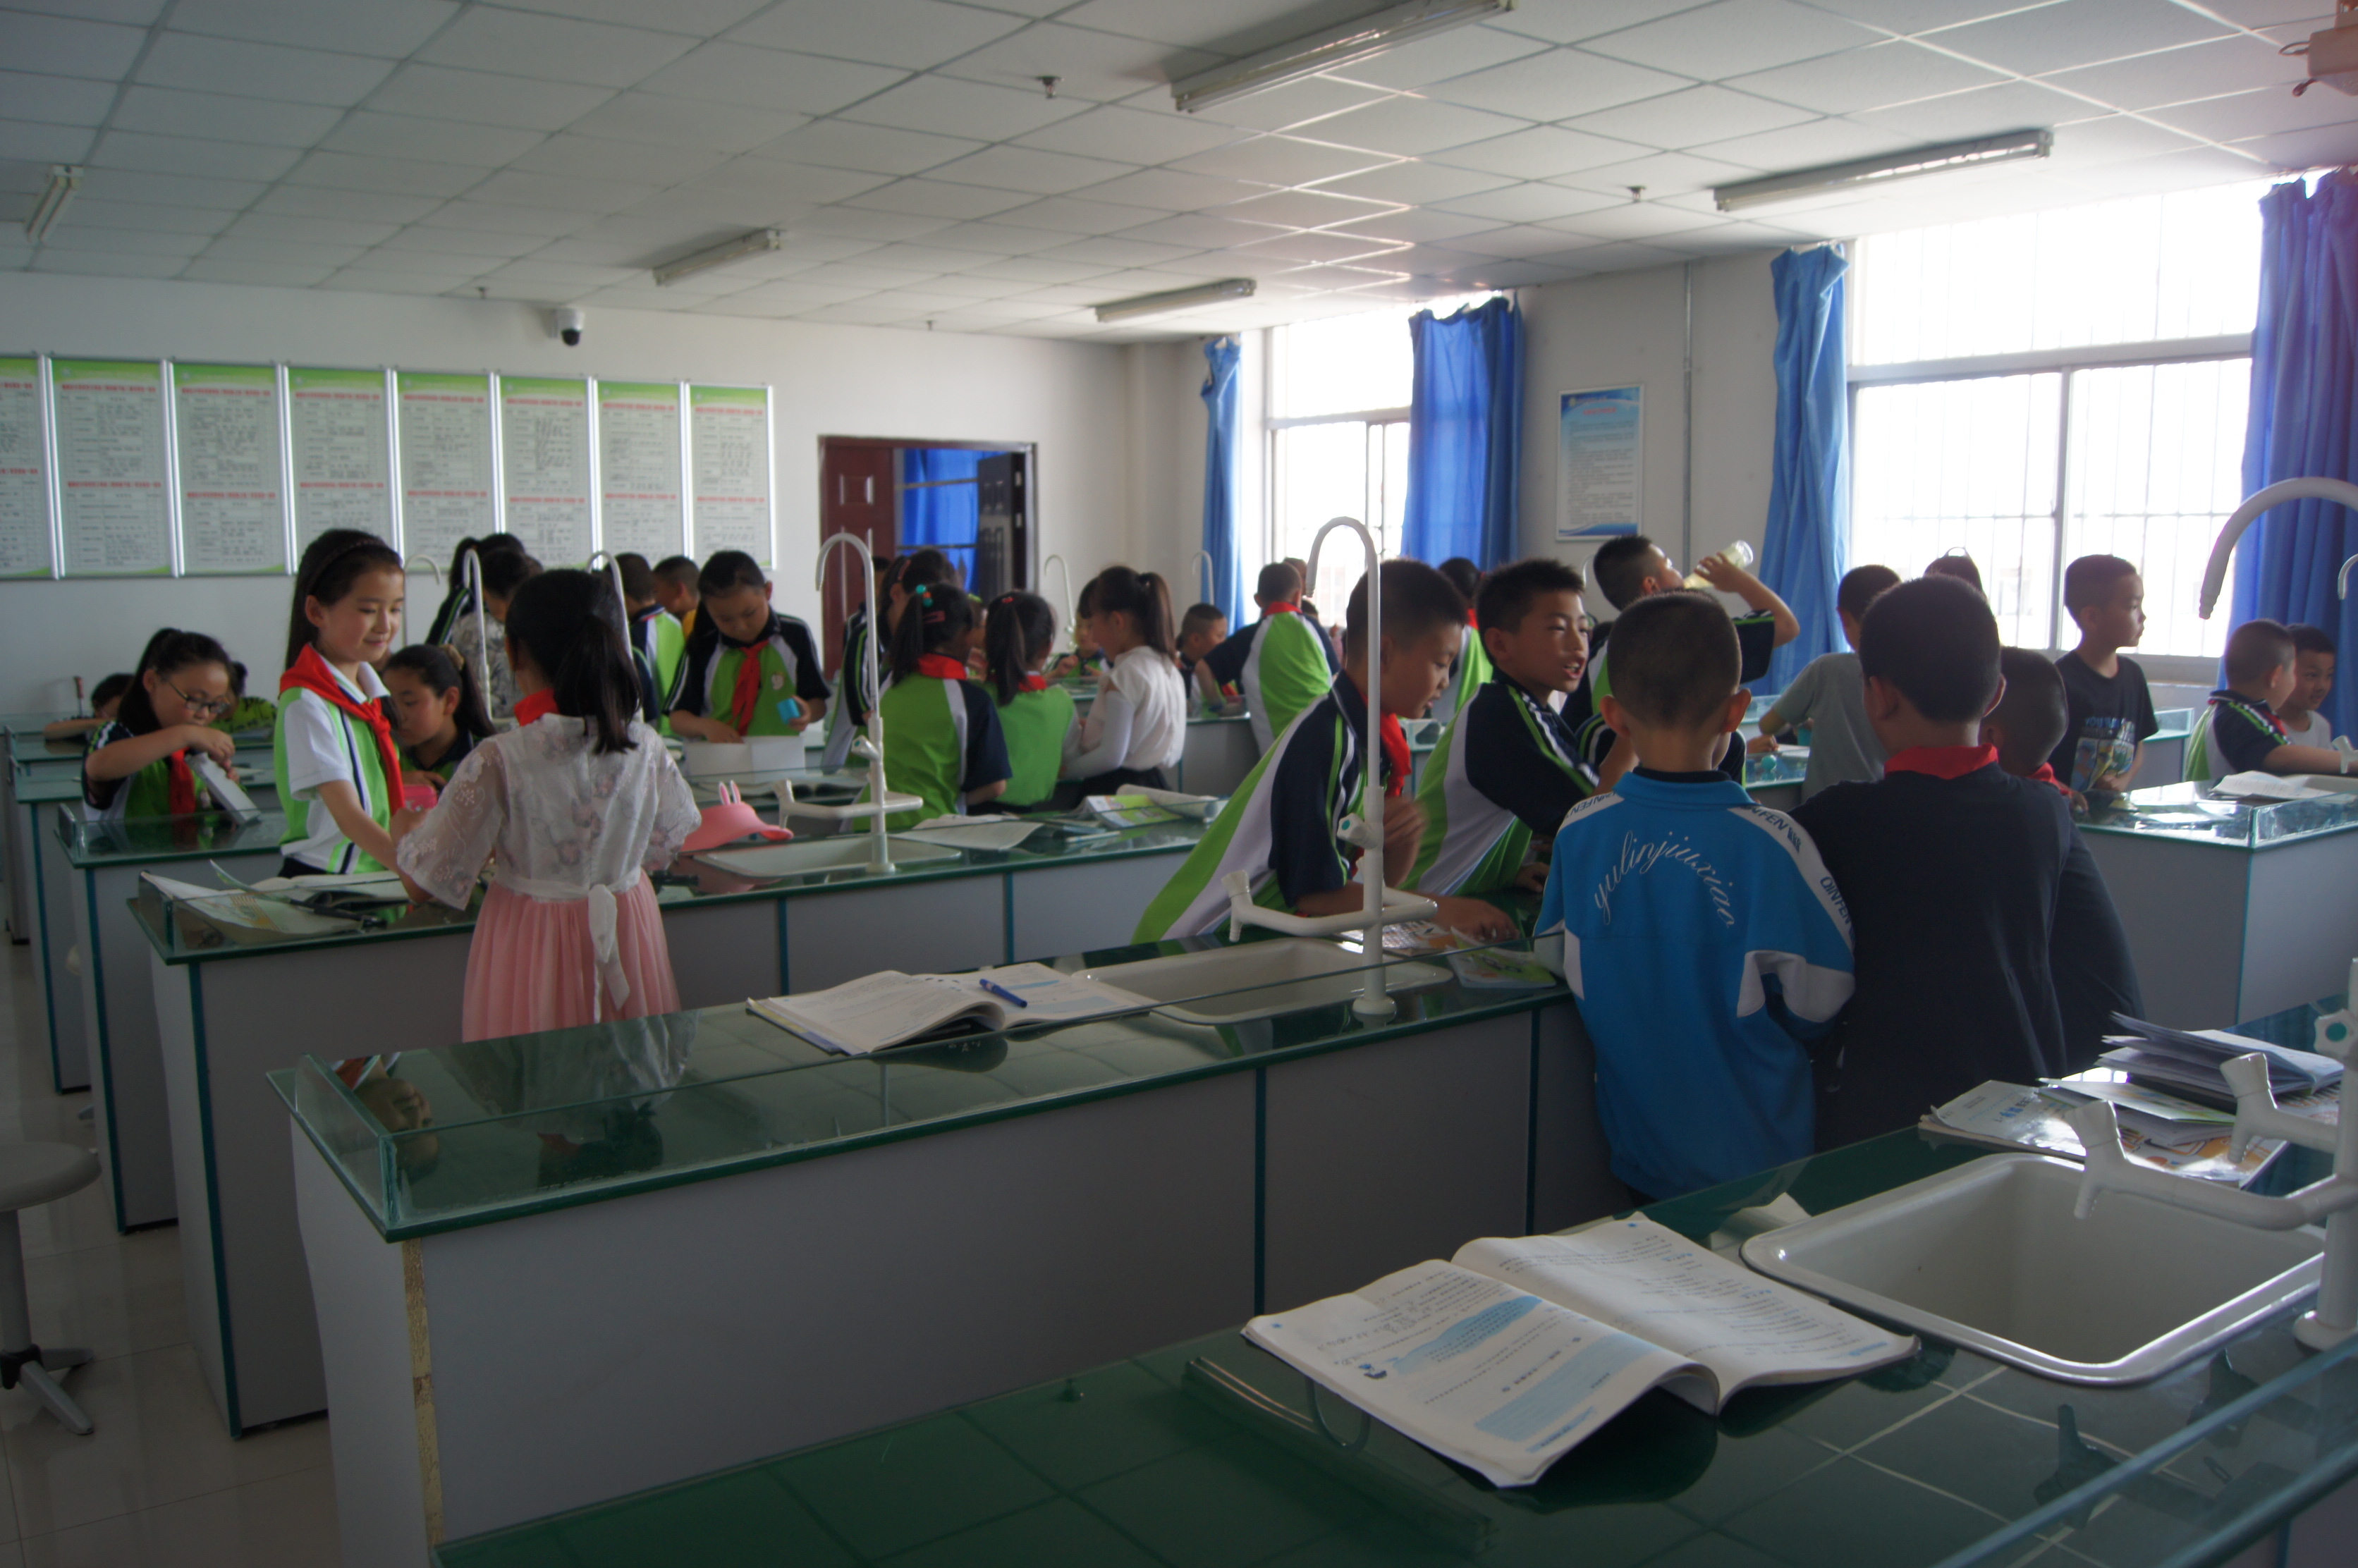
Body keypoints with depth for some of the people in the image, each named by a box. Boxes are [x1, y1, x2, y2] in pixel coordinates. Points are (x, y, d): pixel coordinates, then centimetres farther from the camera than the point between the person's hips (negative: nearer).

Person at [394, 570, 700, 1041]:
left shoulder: (498, 762, -18)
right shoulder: (645, 748, -7)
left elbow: (422, 882, -11)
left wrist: (405, 827, 10)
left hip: (530, 946, -3)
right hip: (629, 929, 3)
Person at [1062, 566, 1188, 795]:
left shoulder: (1126, 675, -16)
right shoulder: (1169, 667, 9)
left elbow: (1111, 756, -20)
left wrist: (1064, 770, -6)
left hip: (1115, 789, -9)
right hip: (1157, 783, 9)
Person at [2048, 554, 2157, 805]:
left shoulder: (2133, 675, 12)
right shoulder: (2060, 681, -12)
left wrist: (2122, 782, 4)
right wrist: (2062, 794, -25)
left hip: (2111, 812, 5)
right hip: (2066, 813, -5)